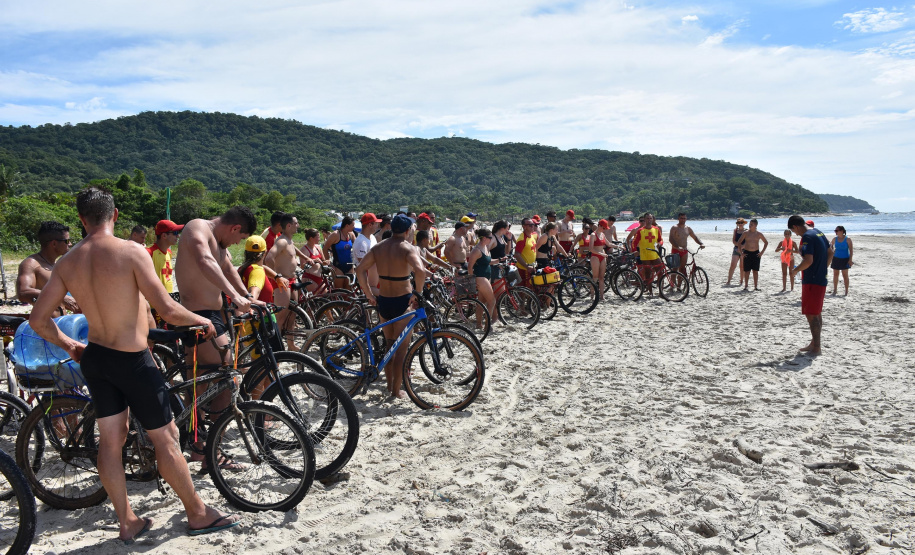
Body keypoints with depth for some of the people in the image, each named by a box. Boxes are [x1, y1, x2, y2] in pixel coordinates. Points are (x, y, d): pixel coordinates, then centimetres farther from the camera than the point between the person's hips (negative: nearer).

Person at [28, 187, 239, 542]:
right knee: (166, 437, 6)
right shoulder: (131, 252, -18)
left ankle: (127, 522, 26)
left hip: (94, 357, 6)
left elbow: (38, 319, 4)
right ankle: (197, 514, 19)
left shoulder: (67, 263, 0)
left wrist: (69, 345, 20)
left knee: (110, 440, 14)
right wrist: (202, 321, -6)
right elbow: (167, 309, -23)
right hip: (132, 360, -6)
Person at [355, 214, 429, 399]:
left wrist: (369, 295, 4)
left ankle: (389, 385, 30)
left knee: (389, 344, 22)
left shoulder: (378, 247, 4)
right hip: (402, 301, -5)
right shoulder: (409, 248, -13)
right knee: (401, 348, 7)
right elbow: (420, 271, -30)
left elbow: (360, 270, 0)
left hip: (382, 300, 5)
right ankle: (396, 391, 12)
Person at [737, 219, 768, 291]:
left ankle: (756, 286, 9)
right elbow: (739, 243, 2)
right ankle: (746, 286, 6)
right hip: (747, 253, -1)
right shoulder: (746, 233, -2)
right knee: (746, 271, 0)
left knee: (755, 271, 3)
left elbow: (766, 242, 12)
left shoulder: (759, 234, 1)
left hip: (756, 253, 1)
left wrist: (762, 252, 4)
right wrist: (741, 253, -4)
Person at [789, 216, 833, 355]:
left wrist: (795, 271, -11)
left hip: (812, 281, -10)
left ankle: (816, 348, 0)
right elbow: (830, 253, 19)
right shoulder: (819, 233, 11)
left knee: (811, 314, -4)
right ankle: (814, 343, 27)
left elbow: (808, 260, -26)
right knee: (816, 313, 17)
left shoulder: (807, 237, -18)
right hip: (821, 279, 10)